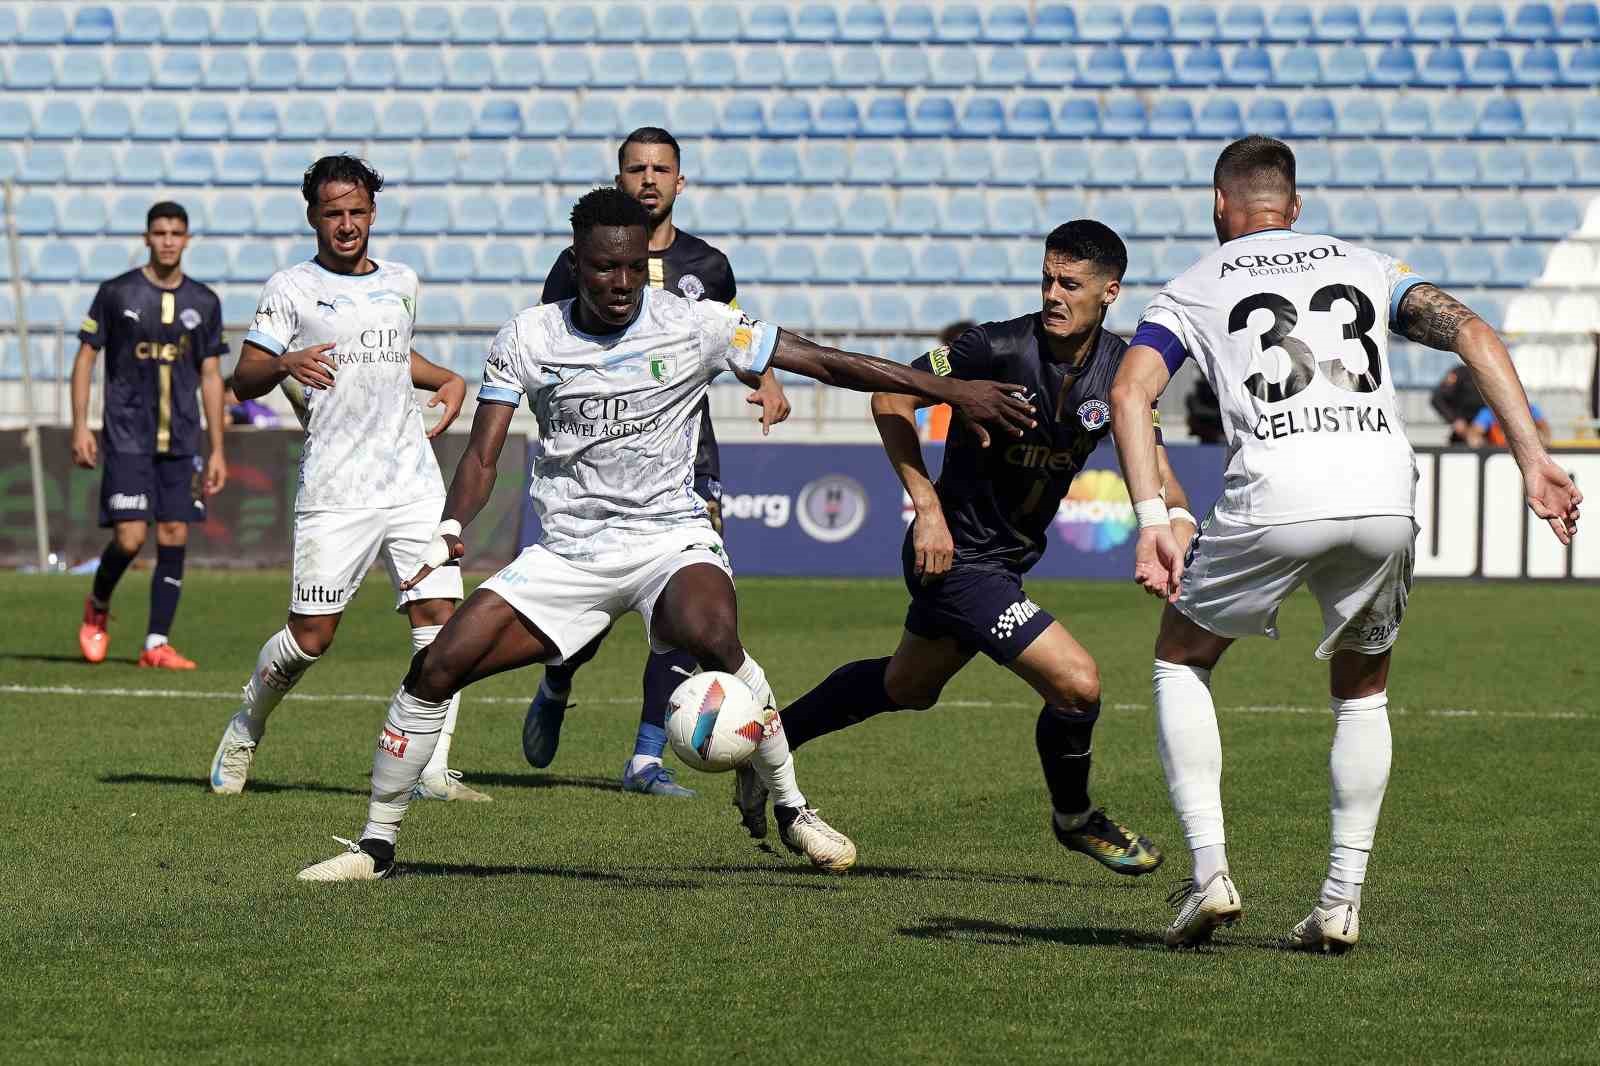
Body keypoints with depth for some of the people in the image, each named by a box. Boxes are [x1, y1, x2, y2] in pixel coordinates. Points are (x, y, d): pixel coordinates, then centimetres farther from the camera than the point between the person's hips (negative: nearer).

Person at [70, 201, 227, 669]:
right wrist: (80, 427, -6)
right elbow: (85, 358, 3)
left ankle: (157, 644, 5)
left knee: (174, 538, -1)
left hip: (181, 440, 3)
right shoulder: (116, 293, -2)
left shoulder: (204, 303, 7)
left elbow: (210, 376, 12)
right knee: (130, 538, -12)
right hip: (127, 438, -3)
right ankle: (98, 609, 18)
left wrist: (216, 450, 8)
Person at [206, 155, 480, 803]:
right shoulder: (291, 288, 2)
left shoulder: (400, 283, 16)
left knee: (438, 615, -9)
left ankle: (433, 772, -7)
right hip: (334, 493, -4)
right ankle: (245, 730, 24)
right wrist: (284, 363, -22)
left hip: (415, 482, 4)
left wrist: (449, 381, 17)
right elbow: (243, 381, -1)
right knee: (310, 637, -3)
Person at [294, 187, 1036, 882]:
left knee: (711, 635, -36)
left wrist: (950, 391, -9)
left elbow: (825, 362, -4)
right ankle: (376, 844, 8)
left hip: (670, 536, -2)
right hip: (568, 550, 3)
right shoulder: (527, 339, 1)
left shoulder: (695, 325, -5)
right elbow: (483, 455, 2)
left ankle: (791, 810, -17)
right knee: (434, 669, -10)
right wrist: (449, 531, -19)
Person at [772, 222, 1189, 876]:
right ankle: (1074, 819, 12)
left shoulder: (1119, 366, -6)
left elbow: (1146, 454, 4)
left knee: (908, 687, 27)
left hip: (1010, 558, 8)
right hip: (956, 553, -8)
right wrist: (928, 508, -23)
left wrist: (1178, 515, -19)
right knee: (1076, 682, -16)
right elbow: (890, 399, -16)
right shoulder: (1001, 347, -24)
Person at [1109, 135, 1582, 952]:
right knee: (1363, 692, 24)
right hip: (1385, 497, 2)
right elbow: (1472, 334, 11)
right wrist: (1532, 461, 6)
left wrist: (1151, 524, -6)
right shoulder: (1366, 267, 25)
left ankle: (1210, 870, 8)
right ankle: (1342, 900, 15)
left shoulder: (1191, 289, 19)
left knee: (1180, 660, 21)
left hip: (1274, 497, -2)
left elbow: (1129, 392, 1)